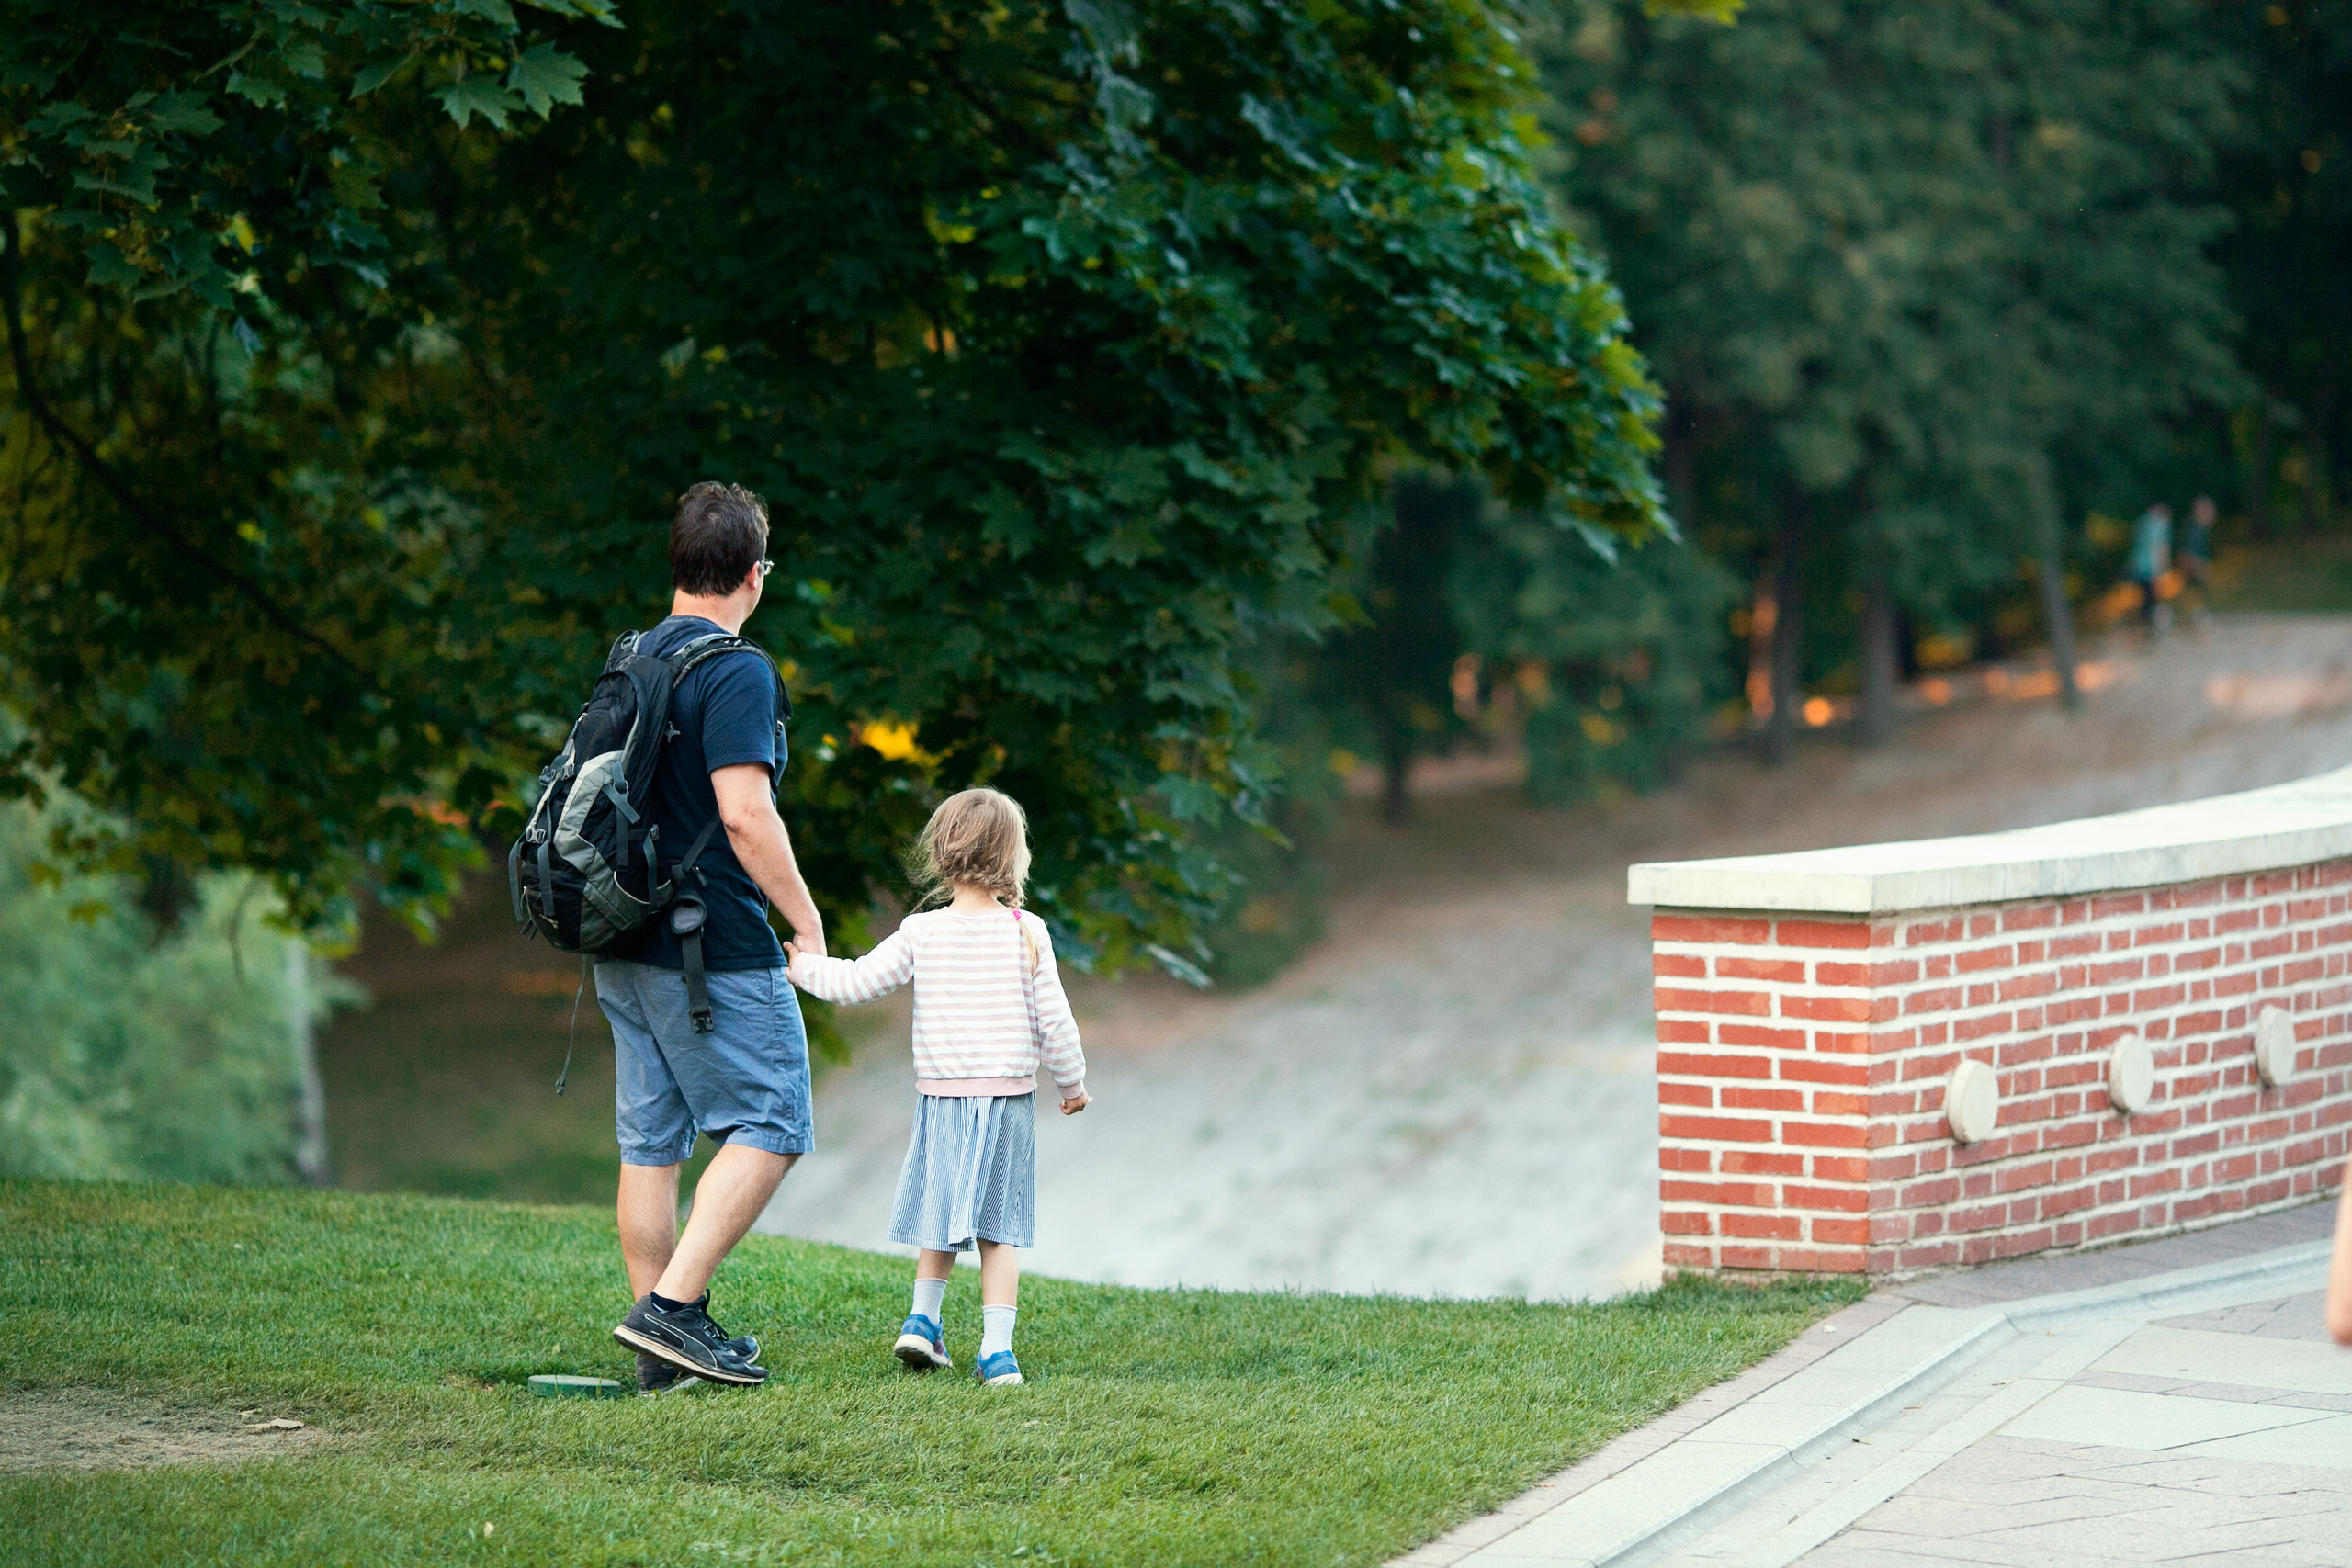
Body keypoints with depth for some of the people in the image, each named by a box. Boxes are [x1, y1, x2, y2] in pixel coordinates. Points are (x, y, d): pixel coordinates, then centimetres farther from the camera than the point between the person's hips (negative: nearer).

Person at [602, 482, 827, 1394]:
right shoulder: (737, 671, -14)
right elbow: (745, 815, -21)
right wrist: (808, 923, -12)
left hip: (626, 945, 8)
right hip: (713, 953, -8)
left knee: (649, 1142, 9)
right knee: (770, 1125, -1)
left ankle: (661, 1350, 11)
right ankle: (672, 1307, -9)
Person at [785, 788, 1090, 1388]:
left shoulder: (921, 933, -4)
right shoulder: (1028, 934, -5)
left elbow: (857, 981, -3)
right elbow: (1054, 1021, -2)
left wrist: (807, 968, 15)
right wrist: (1072, 1081, 12)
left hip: (942, 1095, 0)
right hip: (1010, 1095, 0)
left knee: (942, 1213, 19)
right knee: (998, 1227, 4)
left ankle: (923, 1317, 13)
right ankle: (997, 1349, -2)